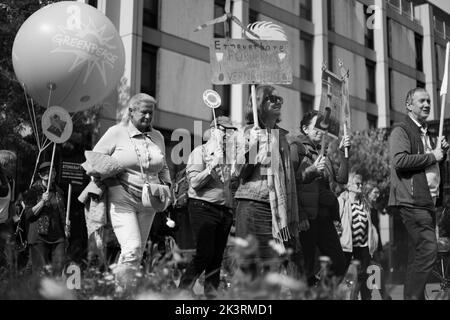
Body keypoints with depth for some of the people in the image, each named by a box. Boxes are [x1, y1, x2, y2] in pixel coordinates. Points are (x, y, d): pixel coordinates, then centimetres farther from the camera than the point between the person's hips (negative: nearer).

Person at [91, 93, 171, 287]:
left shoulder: (158, 137, 13)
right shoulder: (116, 133, -2)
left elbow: (163, 168, 25)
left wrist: (166, 186, 9)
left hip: (148, 203, 5)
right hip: (122, 200, -5)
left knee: (138, 253, 9)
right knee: (131, 249, -18)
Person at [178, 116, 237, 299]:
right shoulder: (201, 152, 0)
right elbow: (194, 182, -11)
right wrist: (212, 165, -18)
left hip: (225, 210, 6)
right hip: (203, 207, -6)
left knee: (217, 258, 6)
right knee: (204, 255, -11)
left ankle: (212, 293, 14)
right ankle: (182, 290, 1)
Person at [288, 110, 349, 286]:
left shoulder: (321, 153, 21)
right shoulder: (296, 147, -1)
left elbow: (341, 179, 12)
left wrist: (343, 153, 4)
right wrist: (312, 170, -20)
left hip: (325, 216, 7)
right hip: (306, 214, -7)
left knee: (339, 265, 5)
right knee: (305, 267, -7)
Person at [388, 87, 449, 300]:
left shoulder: (425, 133, 23)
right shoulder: (401, 131, -6)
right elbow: (400, 160, -22)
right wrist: (432, 156, -14)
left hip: (427, 201, 10)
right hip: (412, 201, -10)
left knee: (417, 254, 12)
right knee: (428, 249, -16)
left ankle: (411, 296, 19)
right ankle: (414, 296, -10)